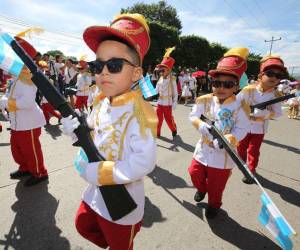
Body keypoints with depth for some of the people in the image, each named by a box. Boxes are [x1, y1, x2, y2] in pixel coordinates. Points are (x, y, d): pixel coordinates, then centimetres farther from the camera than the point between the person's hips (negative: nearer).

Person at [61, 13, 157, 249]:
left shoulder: (139, 112, -30)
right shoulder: (100, 103, -4)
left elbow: (144, 163, -36)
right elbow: (90, 136, 7)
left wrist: (98, 172, -29)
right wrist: (66, 115, -7)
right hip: (95, 192, 8)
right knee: (83, 225, 34)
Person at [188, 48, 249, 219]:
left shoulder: (240, 107, -14)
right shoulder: (204, 101, -6)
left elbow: (241, 130, -15)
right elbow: (193, 116, -3)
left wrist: (227, 140, -31)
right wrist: (201, 125, -23)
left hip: (223, 154, -3)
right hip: (203, 148, 3)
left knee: (216, 185, 13)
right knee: (195, 173, 15)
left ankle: (214, 205, 44)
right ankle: (201, 189, 50)